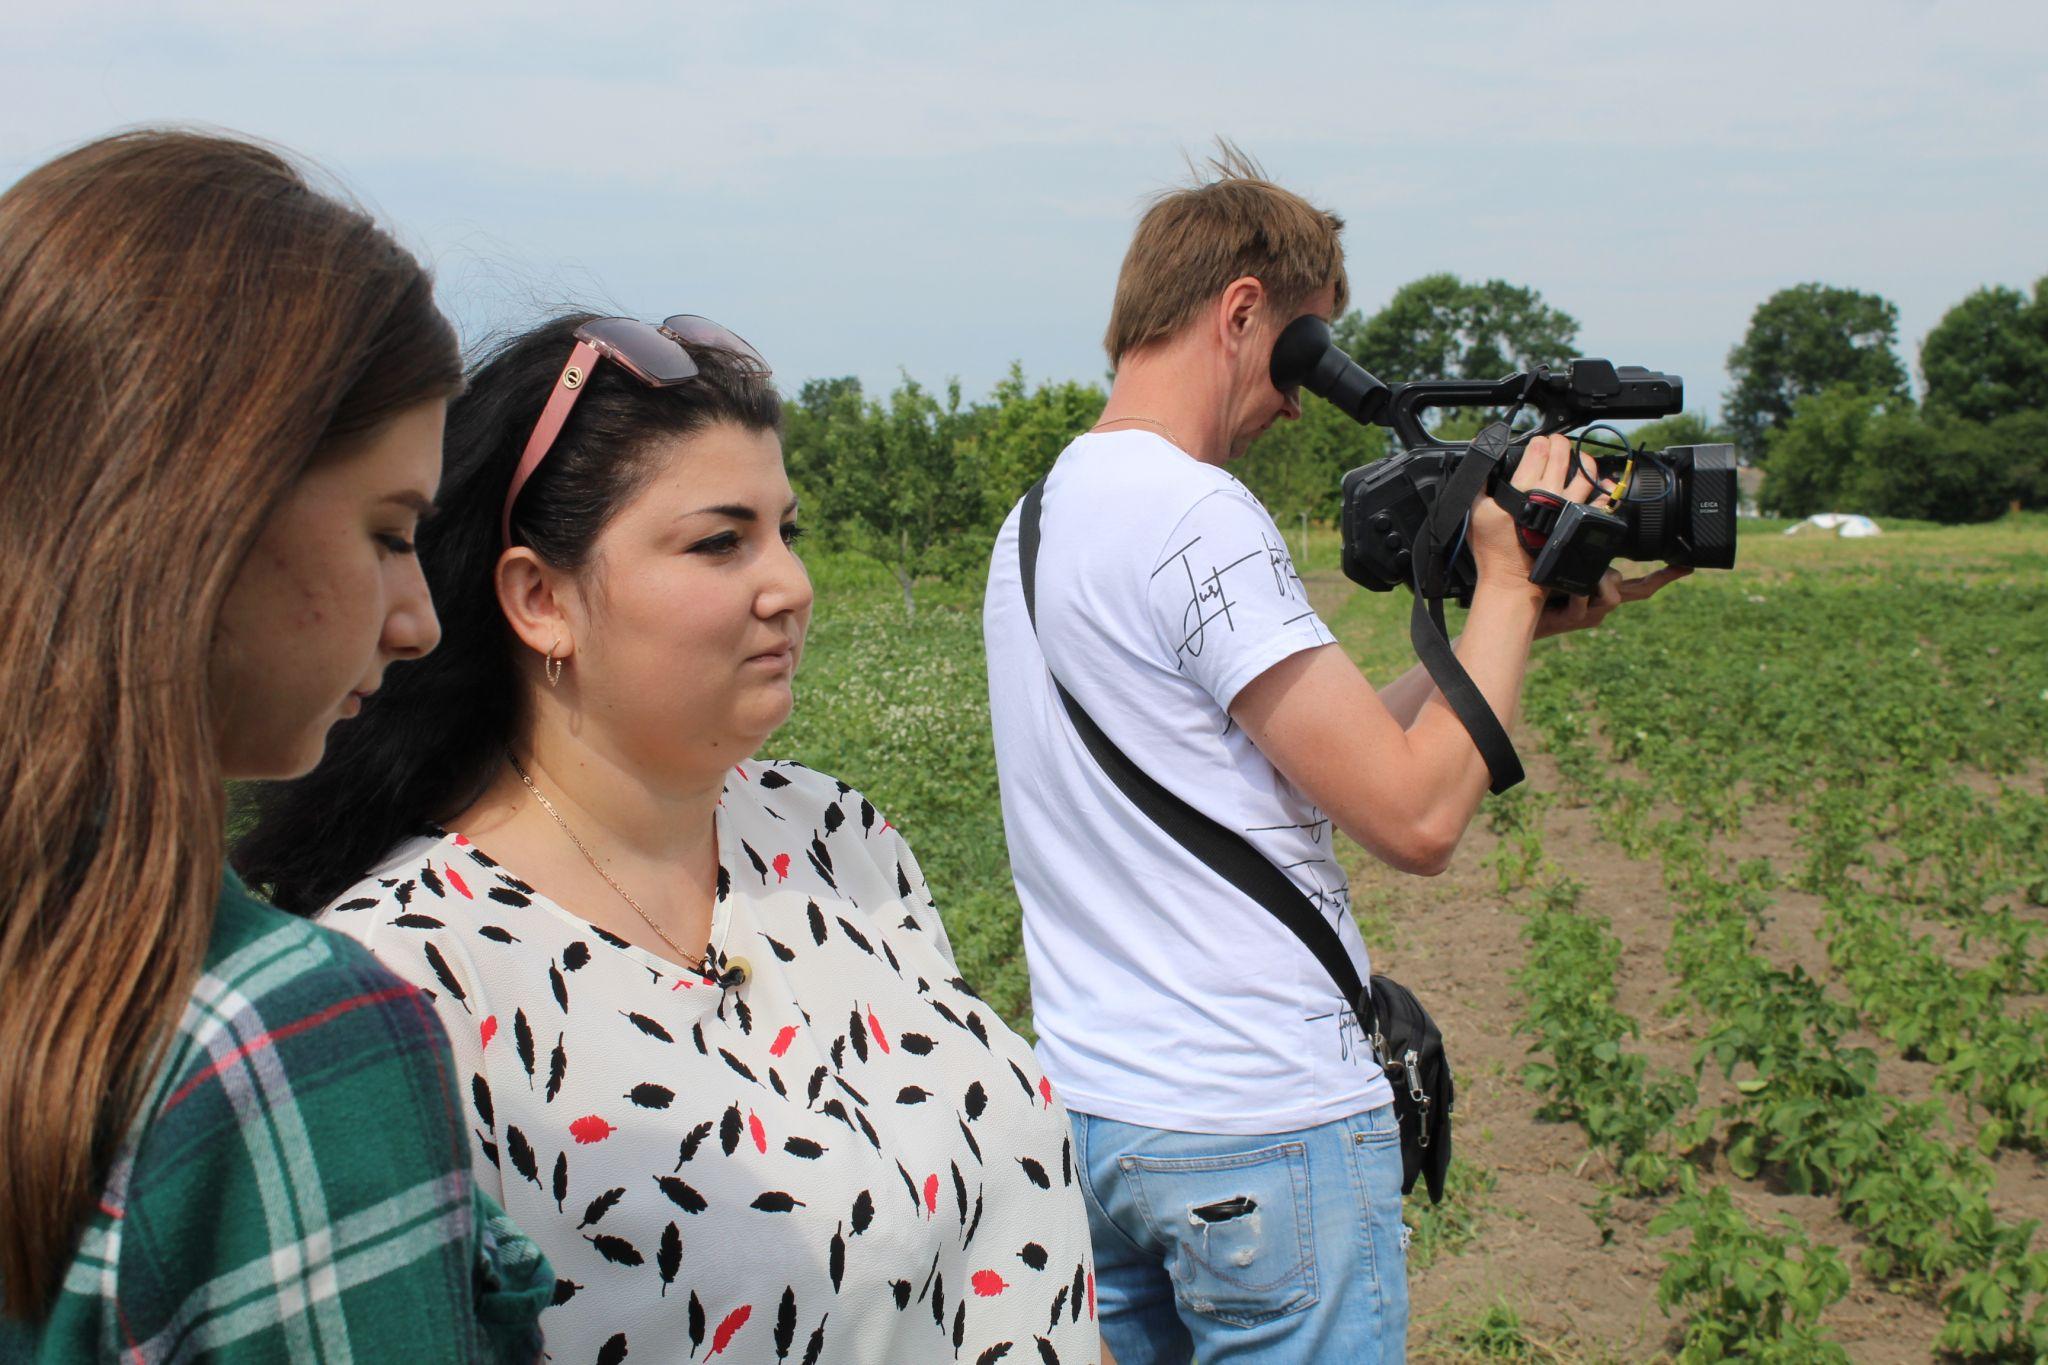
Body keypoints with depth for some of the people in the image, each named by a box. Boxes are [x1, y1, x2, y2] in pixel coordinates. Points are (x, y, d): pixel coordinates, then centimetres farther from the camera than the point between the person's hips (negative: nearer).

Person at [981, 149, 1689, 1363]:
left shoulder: (1036, 518, 12)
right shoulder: (1196, 518, -18)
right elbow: (1417, 815, -19)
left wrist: (1512, 617, 11)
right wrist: (1508, 588, -6)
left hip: (1085, 1114, 9)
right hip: (1266, 1132, -9)